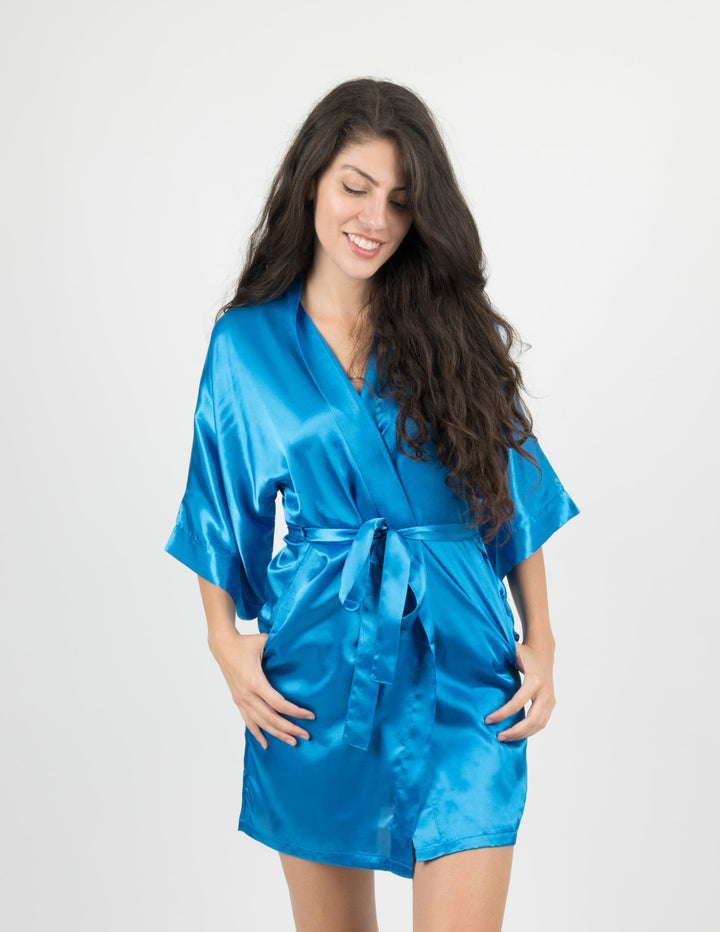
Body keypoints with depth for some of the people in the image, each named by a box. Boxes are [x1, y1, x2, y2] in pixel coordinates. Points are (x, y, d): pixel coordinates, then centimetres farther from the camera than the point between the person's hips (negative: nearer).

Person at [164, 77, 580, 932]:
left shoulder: (458, 330, 3)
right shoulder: (245, 342, 3)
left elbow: (517, 495, 6)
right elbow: (220, 511, 8)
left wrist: (540, 640, 1)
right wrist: (225, 640, -2)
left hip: (457, 666, 0)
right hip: (314, 662, 1)